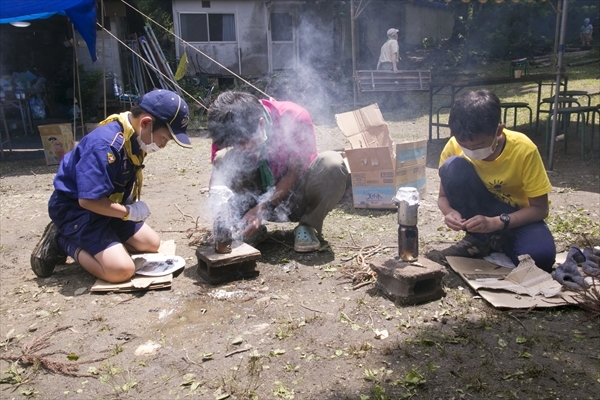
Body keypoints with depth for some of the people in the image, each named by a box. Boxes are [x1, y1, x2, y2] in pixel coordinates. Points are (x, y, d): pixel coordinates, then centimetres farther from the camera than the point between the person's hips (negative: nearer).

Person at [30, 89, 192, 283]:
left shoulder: (134, 138, -2)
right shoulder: (106, 145, -30)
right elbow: (89, 200, -31)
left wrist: (132, 206, -1)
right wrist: (129, 211, -19)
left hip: (105, 205, 9)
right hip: (75, 209, -9)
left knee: (151, 244, 12)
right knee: (121, 270, -22)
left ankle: (86, 241, 12)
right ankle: (64, 242, -1)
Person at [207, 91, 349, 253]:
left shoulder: (295, 118, -27)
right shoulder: (227, 130, -18)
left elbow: (296, 173, -20)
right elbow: (217, 173, -13)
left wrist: (261, 208, -30)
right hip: (261, 193, 2)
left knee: (332, 163, -33)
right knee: (224, 160, -24)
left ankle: (308, 227, -10)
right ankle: (251, 230, -10)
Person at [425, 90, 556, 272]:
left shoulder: (523, 150, -25)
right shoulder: (454, 147, -19)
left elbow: (540, 209, -17)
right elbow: (444, 196, -6)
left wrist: (497, 223, -32)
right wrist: (450, 212, -30)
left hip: (518, 216, -2)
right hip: (480, 215, 2)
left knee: (541, 254, -35)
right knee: (453, 166, -26)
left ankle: (493, 242, -4)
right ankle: (479, 240, -12)